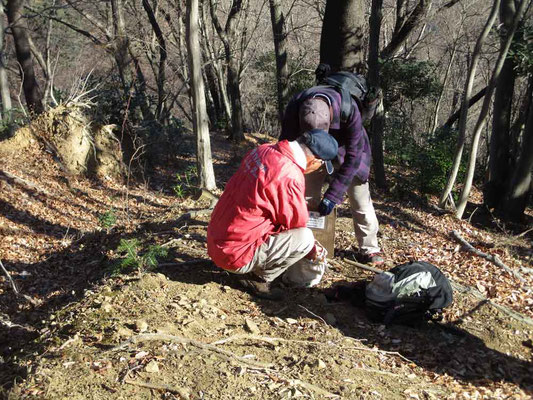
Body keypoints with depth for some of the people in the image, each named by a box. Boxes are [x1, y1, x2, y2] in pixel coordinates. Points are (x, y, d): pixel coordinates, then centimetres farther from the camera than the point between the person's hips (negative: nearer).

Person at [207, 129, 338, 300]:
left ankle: (253, 269, 14)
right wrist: (312, 250, 9)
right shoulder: (290, 177, -24)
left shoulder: (263, 150, 0)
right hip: (235, 255, -9)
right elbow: (298, 224, -9)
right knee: (305, 238, -11)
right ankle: (258, 279, 2)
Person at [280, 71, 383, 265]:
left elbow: (353, 157, -33)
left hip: (347, 147, -2)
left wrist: (332, 196, -34)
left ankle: (369, 249, 11)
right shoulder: (294, 109, -34)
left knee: (360, 198, -3)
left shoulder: (349, 109, -40)